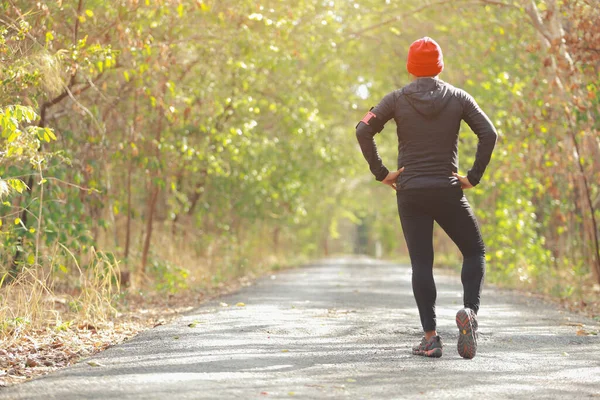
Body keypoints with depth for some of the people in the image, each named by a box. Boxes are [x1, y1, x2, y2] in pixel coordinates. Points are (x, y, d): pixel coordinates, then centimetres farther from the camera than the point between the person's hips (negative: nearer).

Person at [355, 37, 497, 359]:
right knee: (475, 251, 14)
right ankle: (470, 311, -10)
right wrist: (474, 176, -1)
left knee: (421, 263, 4)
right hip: (448, 192, 0)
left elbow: (363, 130, -9)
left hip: (410, 192, 0)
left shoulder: (398, 99, 1)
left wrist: (380, 173, -4)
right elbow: (489, 134, -6)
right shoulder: (458, 97, 3)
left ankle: (430, 337, -1)